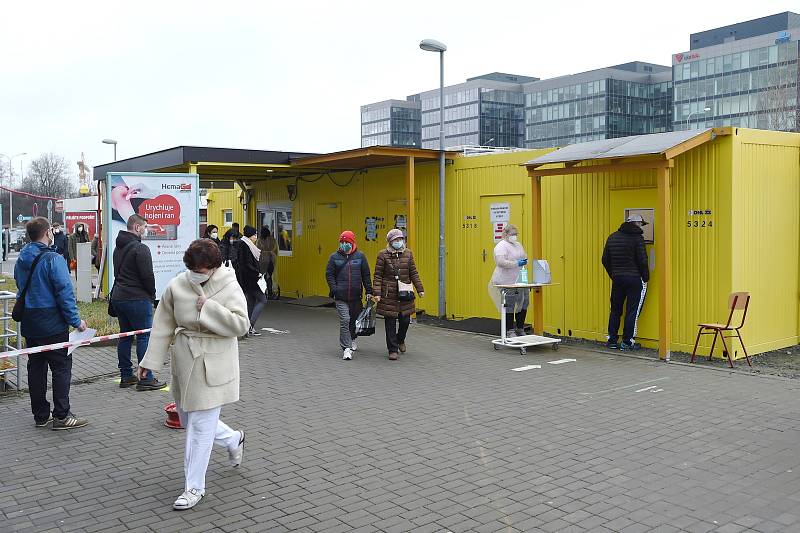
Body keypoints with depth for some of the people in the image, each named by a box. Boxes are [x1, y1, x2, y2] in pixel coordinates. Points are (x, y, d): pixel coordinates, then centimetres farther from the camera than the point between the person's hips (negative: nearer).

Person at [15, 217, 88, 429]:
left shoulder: (21, 260, 10)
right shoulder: (53, 259, -15)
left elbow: (22, 289, 18)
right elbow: (64, 291, -18)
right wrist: (75, 320, -13)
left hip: (29, 324, 8)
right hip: (52, 324, -8)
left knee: (36, 367, 13)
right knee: (61, 367, -1)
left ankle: (40, 415, 20)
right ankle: (61, 416, 1)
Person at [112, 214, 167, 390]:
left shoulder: (118, 247, 16)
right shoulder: (140, 248, -14)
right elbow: (147, 276, -16)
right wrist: (152, 295, 0)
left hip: (118, 297, 9)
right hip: (137, 299, -9)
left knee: (125, 336, 13)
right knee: (144, 337, -5)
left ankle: (126, 376, 18)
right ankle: (145, 379, -5)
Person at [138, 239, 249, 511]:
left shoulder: (229, 287, -11)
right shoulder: (177, 286, -2)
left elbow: (241, 324, -20)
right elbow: (163, 326, 3)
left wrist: (209, 308, -23)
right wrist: (150, 360, 2)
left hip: (213, 363, -5)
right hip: (183, 360, 5)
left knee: (200, 425, -2)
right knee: (188, 418, 18)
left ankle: (194, 487, 12)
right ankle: (233, 439, 44)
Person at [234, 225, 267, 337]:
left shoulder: (244, 245, 13)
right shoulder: (245, 247, -16)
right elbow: (247, 265, -21)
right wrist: (257, 273, -14)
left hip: (246, 280, 10)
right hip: (249, 279, -10)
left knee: (251, 302, 11)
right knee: (262, 300, -6)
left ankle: (249, 328, 13)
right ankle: (250, 325, -8)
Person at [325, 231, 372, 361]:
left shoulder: (360, 256, 4)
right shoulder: (334, 257, 3)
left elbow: (366, 275, 7)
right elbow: (329, 274, 4)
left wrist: (369, 291, 3)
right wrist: (334, 289, -7)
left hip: (356, 296, 2)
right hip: (341, 296, -2)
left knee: (355, 319, 15)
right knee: (344, 320, -10)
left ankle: (352, 339, 41)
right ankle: (346, 348, -6)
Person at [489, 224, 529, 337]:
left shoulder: (518, 245, 15)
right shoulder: (501, 246, -11)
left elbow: (524, 258, 25)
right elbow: (501, 262, -23)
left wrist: (525, 261, 6)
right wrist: (517, 263, -25)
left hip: (520, 281, 8)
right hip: (507, 282, -8)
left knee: (523, 304, 10)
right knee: (509, 307, -2)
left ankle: (520, 330, 21)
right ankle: (510, 331, 5)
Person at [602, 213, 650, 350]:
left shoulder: (613, 237, 8)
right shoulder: (637, 238, -10)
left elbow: (605, 260, 10)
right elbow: (642, 261, -13)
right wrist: (645, 278, 0)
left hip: (617, 279, 6)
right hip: (634, 279, -5)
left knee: (615, 310, 13)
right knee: (632, 311, 1)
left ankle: (612, 340, 16)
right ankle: (627, 342, 3)